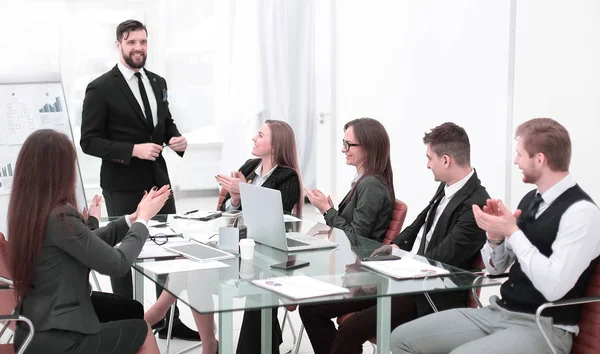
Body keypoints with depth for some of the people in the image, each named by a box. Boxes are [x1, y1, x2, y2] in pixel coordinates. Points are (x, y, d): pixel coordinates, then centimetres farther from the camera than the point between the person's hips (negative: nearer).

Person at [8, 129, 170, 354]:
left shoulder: (28, 212, 1)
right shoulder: (59, 218, -27)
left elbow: (87, 244, 11)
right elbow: (117, 264, -17)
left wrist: (133, 218, 11)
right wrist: (143, 220, -2)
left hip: (40, 323, 9)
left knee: (132, 310, 23)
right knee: (142, 334, 13)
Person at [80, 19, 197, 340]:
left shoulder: (157, 82, 9)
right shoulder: (100, 89, -11)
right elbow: (89, 141, -13)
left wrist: (176, 139, -4)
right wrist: (133, 150, -23)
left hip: (158, 180, 6)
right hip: (122, 185, -6)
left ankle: (170, 320, 22)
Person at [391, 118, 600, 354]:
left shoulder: (580, 212, -15)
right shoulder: (531, 200, 10)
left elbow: (554, 287, -25)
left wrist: (512, 232, -19)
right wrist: (495, 235, -6)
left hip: (543, 328, -8)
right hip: (497, 312, 8)